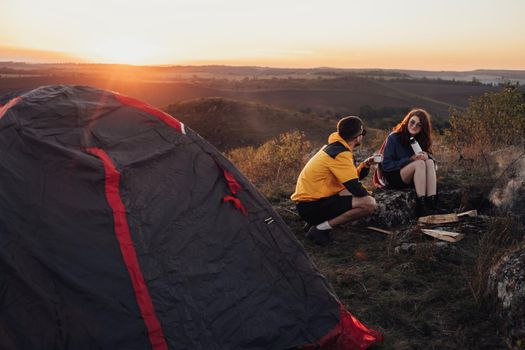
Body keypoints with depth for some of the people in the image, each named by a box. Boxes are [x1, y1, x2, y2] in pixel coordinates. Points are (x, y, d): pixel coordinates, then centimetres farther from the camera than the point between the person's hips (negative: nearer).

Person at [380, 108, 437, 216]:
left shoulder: (422, 139, 7)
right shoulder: (393, 138, -9)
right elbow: (386, 165, -13)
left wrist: (426, 156, -18)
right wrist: (410, 159, -21)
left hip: (413, 179, 5)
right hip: (394, 177, -5)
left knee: (429, 162, -24)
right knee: (419, 163, -30)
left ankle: (432, 202, -38)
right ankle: (421, 205, -40)